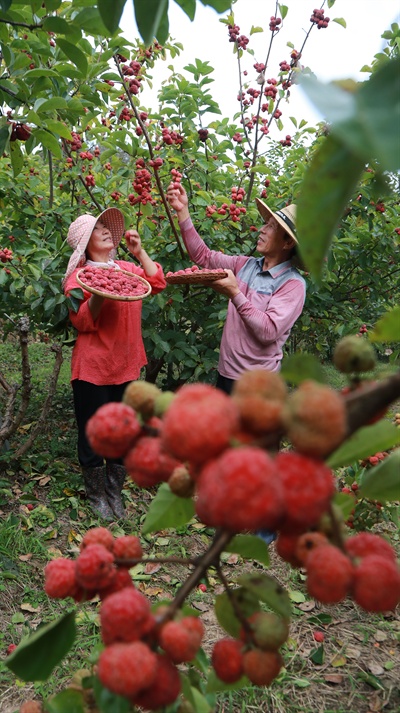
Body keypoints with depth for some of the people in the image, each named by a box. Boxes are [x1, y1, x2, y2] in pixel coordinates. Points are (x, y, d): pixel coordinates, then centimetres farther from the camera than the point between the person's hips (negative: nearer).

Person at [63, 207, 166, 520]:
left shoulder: (126, 268, 9)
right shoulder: (79, 276, -6)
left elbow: (158, 283, 0)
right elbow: (82, 322, -11)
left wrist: (139, 252, -5)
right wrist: (99, 294, -27)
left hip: (127, 364, 5)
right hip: (93, 367, -5)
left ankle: (114, 491, 32)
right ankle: (96, 494, 29)